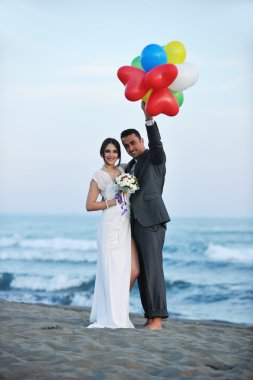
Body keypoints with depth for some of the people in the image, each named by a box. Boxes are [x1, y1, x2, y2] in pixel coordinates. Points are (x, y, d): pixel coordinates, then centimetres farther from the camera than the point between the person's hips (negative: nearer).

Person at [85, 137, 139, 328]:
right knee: (113, 271, -5)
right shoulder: (99, 176, -1)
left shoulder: (122, 169, 16)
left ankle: (121, 311, 15)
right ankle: (112, 317, 5)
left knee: (133, 271, -2)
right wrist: (114, 202, -9)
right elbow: (90, 205, -5)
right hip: (111, 226, -6)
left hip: (126, 226, 6)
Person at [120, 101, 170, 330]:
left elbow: (156, 142, -19)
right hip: (136, 223, 8)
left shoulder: (155, 157, 3)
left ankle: (157, 317, -12)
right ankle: (150, 315, 6)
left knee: (153, 269, -12)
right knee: (141, 271, 4)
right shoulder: (131, 166, 23)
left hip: (151, 221, -8)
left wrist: (149, 118, -32)